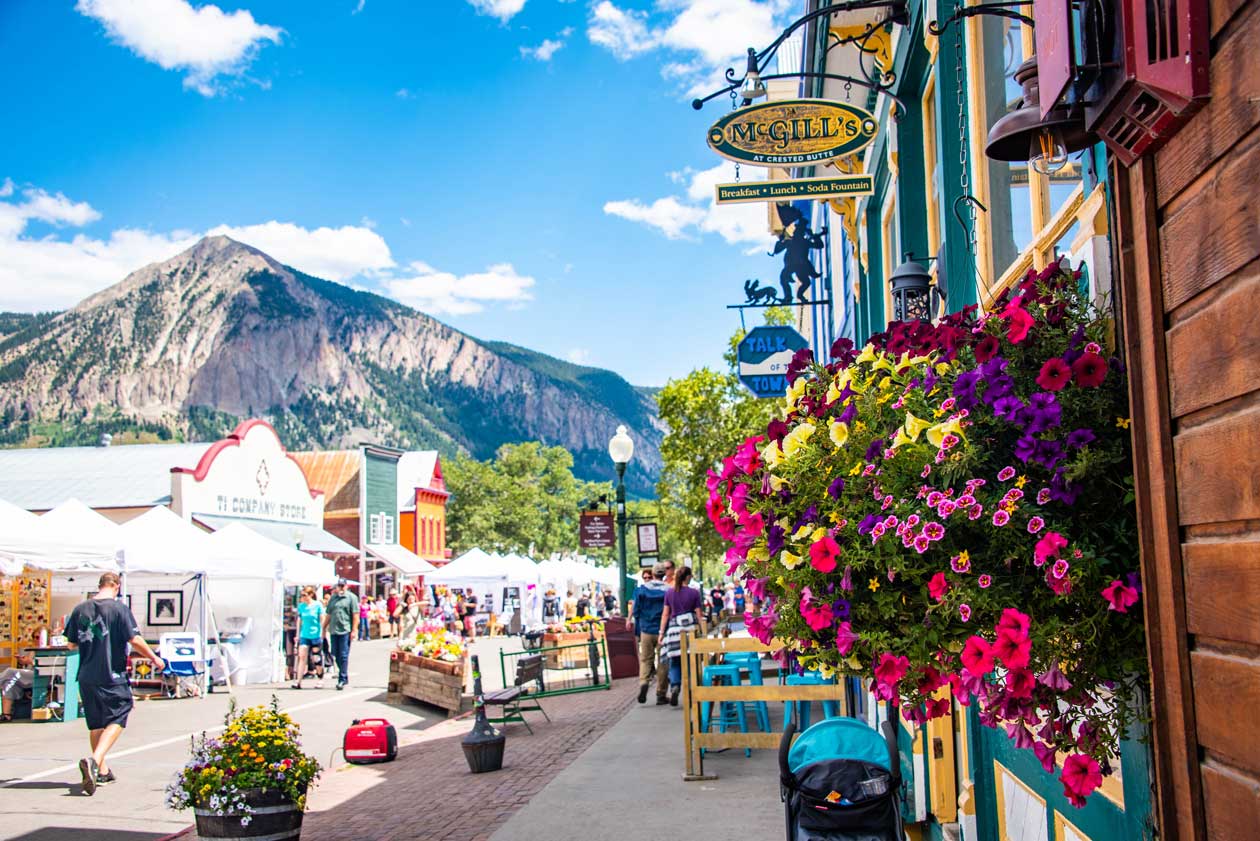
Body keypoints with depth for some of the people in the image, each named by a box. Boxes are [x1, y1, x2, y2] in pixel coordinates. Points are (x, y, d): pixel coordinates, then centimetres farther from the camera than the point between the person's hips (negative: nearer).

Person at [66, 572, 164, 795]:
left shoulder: (80, 609, 3)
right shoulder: (119, 608, -10)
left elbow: (71, 643, 10)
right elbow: (134, 640, -13)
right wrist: (155, 658, 0)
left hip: (86, 676, 5)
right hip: (112, 675, -5)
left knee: (96, 723, 17)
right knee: (116, 720, 2)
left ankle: (102, 770, 27)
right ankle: (94, 760, -21)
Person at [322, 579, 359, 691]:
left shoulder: (351, 597, -1)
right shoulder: (333, 598, 15)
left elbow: (355, 615, -6)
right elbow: (328, 615, 19)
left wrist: (354, 630, -12)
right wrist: (324, 628, 16)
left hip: (345, 631, -6)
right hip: (333, 631, 6)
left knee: (343, 656, -5)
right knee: (336, 655, 9)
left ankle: (342, 679, -2)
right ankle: (345, 677, 21)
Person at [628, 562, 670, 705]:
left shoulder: (642, 589, 0)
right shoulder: (668, 591, -6)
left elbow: (636, 611, 3)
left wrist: (638, 631, 12)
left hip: (646, 630, 1)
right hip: (663, 631, -1)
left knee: (645, 659, 11)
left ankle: (643, 682, -16)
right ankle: (660, 694, 8)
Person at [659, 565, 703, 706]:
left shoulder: (669, 593, 6)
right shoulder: (694, 593, 0)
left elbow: (665, 614, 6)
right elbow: (698, 614, 1)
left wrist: (662, 632, 10)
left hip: (674, 628, 1)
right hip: (691, 628, -1)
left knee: (675, 662, 8)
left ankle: (674, 686, -15)